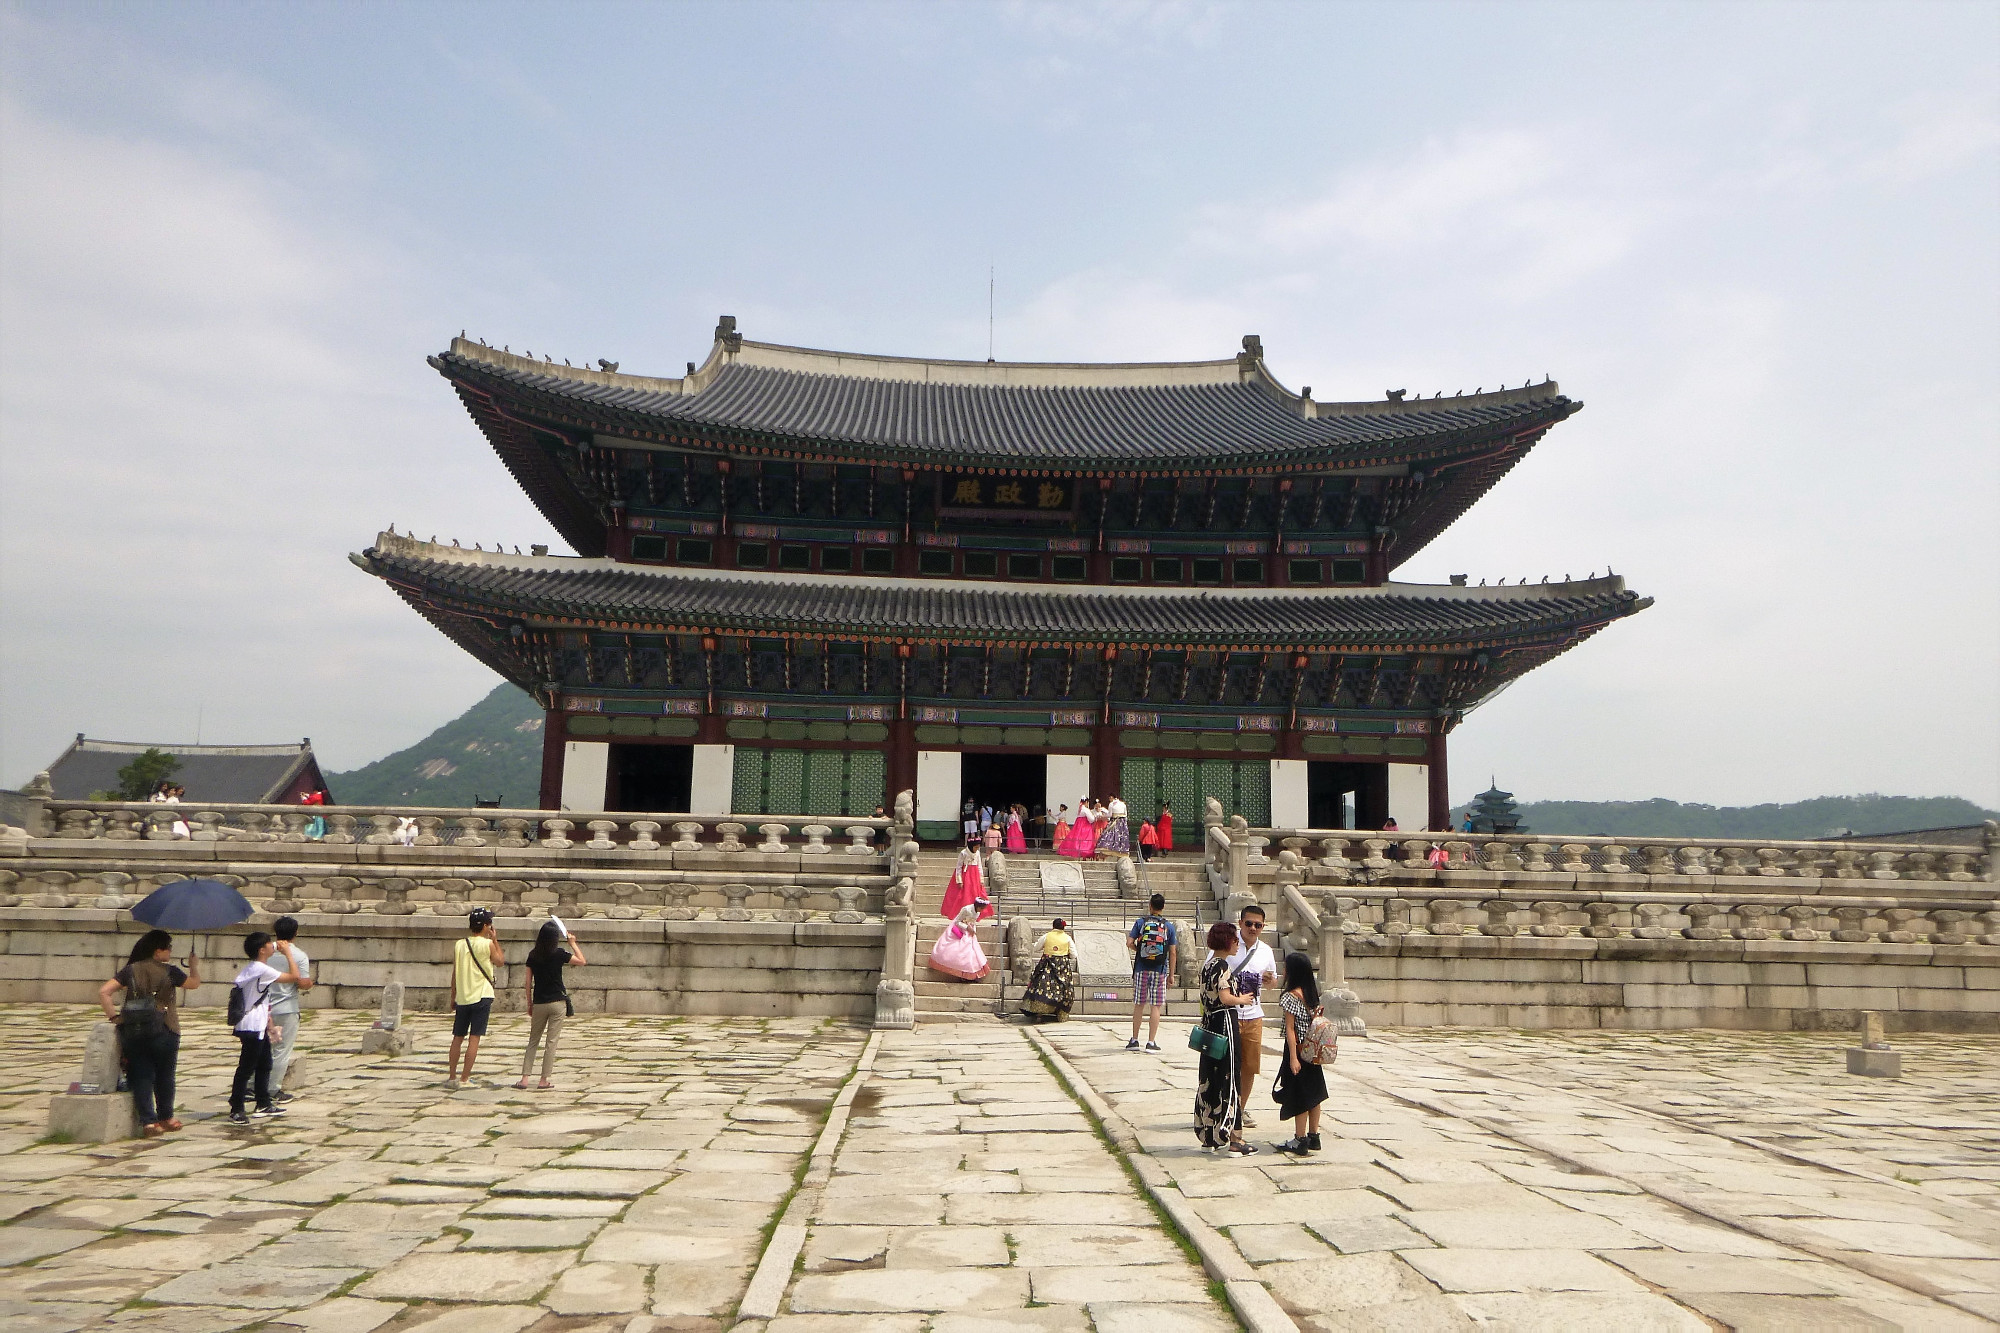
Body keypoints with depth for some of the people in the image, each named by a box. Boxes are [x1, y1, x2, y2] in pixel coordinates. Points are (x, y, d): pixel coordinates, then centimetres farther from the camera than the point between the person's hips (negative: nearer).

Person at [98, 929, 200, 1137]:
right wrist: (193, 965, 30)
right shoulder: (169, 971, -3)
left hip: (132, 1032, 3)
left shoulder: (130, 970, 4)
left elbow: (103, 992, -4)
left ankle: (148, 1121, 1)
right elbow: (194, 983, 13)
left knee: (141, 1077, 6)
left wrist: (114, 1016, 1)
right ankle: (166, 1118, 24)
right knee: (164, 1076, 13)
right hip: (163, 1031, -3)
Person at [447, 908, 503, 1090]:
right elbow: (500, 961, 9)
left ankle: (452, 1076, 17)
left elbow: (454, 974, 7)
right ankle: (465, 1078, -1)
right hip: (481, 996, -4)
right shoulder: (488, 944, -8)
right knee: (474, 1038, -1)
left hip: (462, 998, 4)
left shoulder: (459, 945, 3)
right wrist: (495, 940, 13)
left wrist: (453, 998, 16)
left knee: (458, 1037, 13)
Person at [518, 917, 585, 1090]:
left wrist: (529, 1004, 12)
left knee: (533, 1041, 13)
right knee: (551, 1042, 3)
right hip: (557, 1003, -3)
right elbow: (582, 961, 0)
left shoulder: (533, 955, 1)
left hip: (539, 1004, 3)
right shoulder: (559, 954, -9)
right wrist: (573, 943, 8)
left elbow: (528, 981, 4)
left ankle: (524, 1078, 7)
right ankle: (544, 1079, 4)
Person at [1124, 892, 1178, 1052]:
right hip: (1160, 971, 0)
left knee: (1138, 1005, 9)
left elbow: (1129, 943, -7)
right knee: (1156, 1007, 2)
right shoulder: (1169, 926, 3)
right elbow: (1172, 953, 2)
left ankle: (1134, 1040, 13)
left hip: (1141, 969, 1)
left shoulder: (1140, 922, 1)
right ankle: (1151, 1042, 1)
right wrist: (1171, 975, 7)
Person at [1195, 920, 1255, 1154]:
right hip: (1225, 1023, -9)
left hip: (1209, 1025, 9)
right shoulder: (1222, 965, -14)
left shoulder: (1207, 965, 12)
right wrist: (1243, 999, -4)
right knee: (1228, 1080, -4)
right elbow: (1225, 998, -20)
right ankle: (1233, 1137, 0)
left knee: (1209, 1079, 12)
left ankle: (1209, 1134, 18)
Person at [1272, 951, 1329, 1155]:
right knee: (1313, 1093, 13)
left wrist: (1293, 1057, -18)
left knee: (1299, 1096, -1)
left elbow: (1290, 1029, -18)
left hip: (1298, 1050, -7)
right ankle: (1313, 1136, 21)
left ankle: (1300, 1140, 5)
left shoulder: (1292, 996, -17)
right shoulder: (1312, 993, 6)